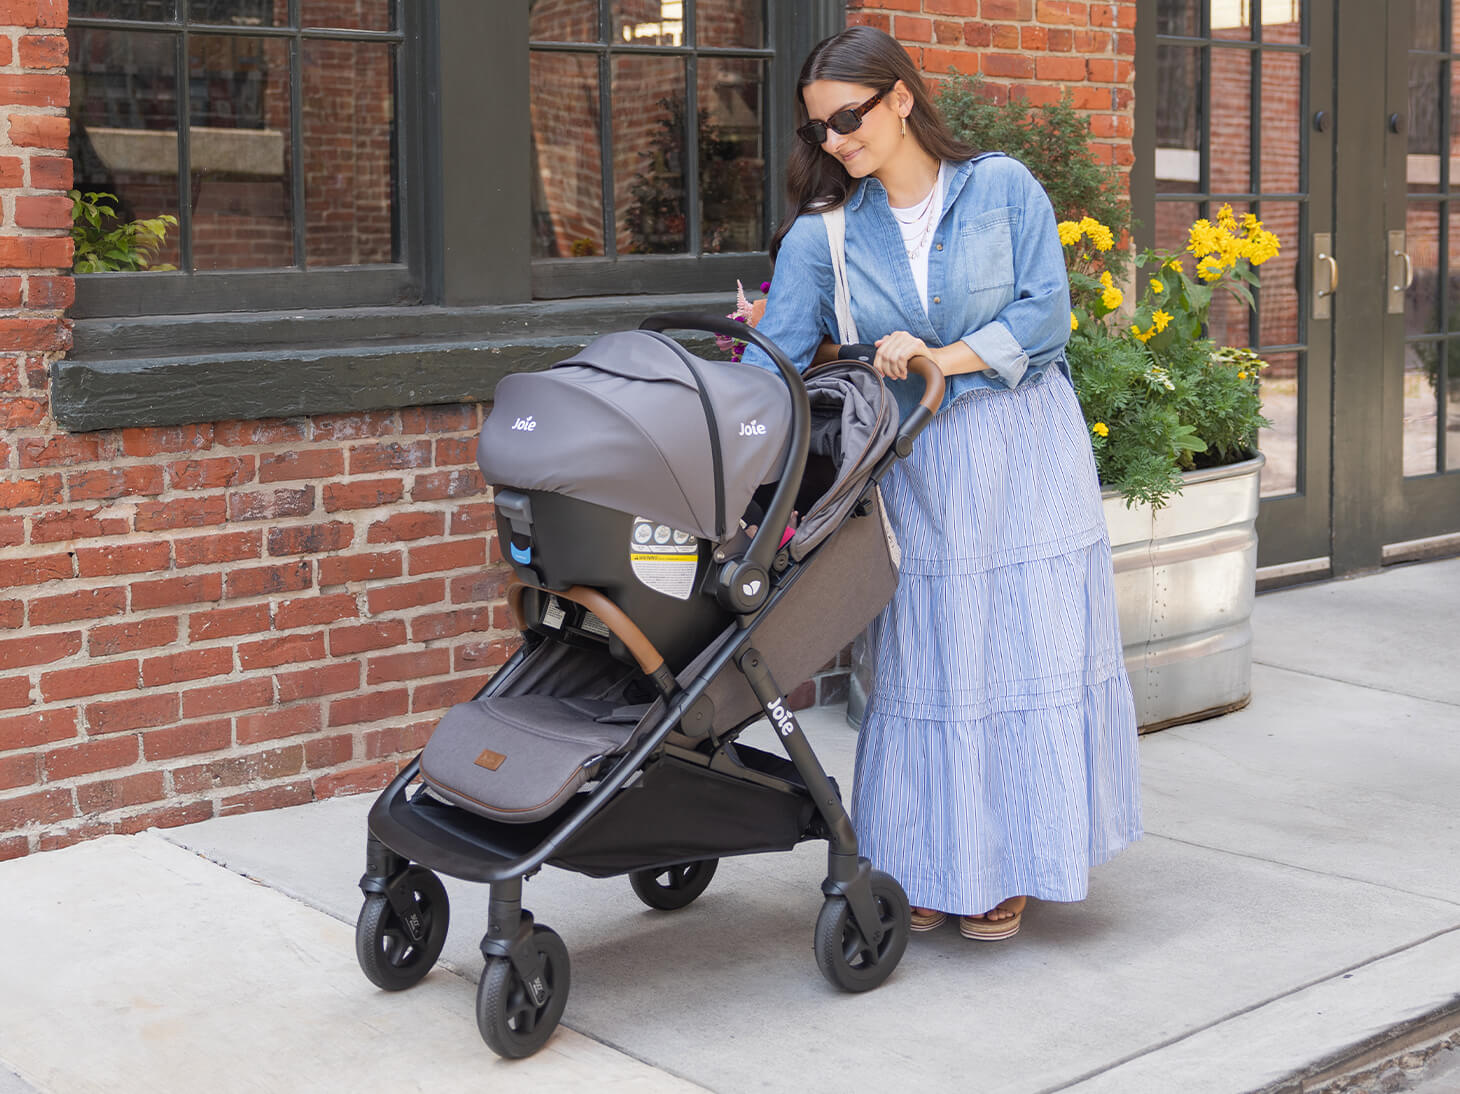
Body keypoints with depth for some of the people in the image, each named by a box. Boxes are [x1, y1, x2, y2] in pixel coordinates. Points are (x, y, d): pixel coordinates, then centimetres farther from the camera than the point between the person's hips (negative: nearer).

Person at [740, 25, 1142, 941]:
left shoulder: (1003, 188, -1)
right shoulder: (821, 236, 3)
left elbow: (1047, 313, -6)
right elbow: (772, 367, -4)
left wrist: (945, 357, -17)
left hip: (1024, 455, -1)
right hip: (917, 474, 2)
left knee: (1025, 657, 0)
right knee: (924, 668, 2)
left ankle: (1007, 868, 13)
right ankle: (928, 866, 14)